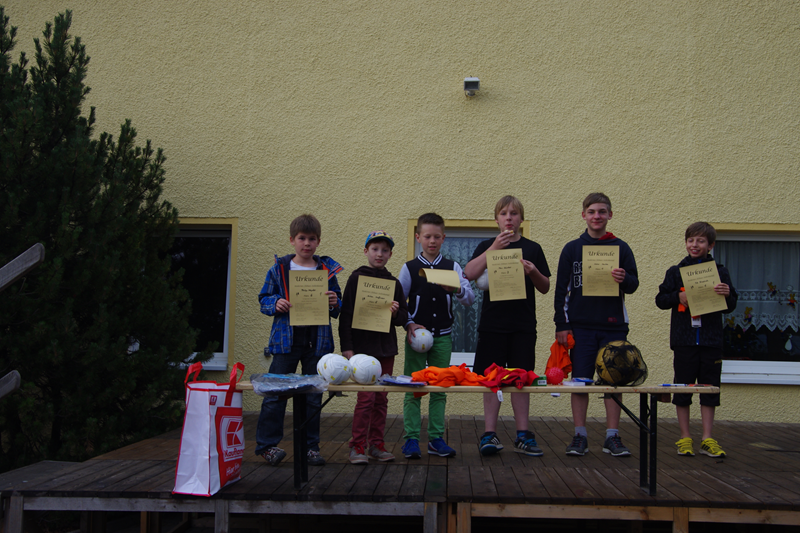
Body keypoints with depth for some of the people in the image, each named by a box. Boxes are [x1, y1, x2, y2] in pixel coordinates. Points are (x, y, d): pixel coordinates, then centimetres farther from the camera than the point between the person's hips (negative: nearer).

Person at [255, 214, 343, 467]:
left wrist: (335, 303, -11)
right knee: (275, 393, -2)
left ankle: (311, 446, 18)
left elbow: (338, 308, 11)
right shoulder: (279, 268, 4)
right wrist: (275, 304, -13)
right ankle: (267, 444, 9)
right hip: (286, 340, -1)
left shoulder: (328, 269, 8)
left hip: (317, 341, 2)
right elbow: (264, 299, 7)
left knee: (314, 396, 8)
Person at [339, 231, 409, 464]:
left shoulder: (393, 283, 12)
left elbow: (404, 318, 15)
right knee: (366, 396, -8)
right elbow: (346, 313, -4)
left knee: (381, 398, 8)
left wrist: (396, 312, -9)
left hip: (386, 347, 5)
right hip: (363, 346, -5)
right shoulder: (357, 278, -1)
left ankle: (376, 444, 17)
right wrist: (347, 346, -10)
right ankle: (357, 446, 1)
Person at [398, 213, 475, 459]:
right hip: (417, 334, -2)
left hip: (443, 336, 2)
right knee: (413, 388, -1)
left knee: (440, 389, 6)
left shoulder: (452, 267, 6)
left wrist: (457, 290, -23)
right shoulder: (409, 268, 2)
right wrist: (409, 325, -10)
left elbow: (470, 298, -2)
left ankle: (436, 439, 13)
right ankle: (411, 439, 5)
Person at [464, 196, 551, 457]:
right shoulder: (486, 246, 7)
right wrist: (494, 248, -15)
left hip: (523, 325, 1)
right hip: (493, 322, -1)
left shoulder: (532, 249, 9)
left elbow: (545, 288, 10)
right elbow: (469, 274, -10)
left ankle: (523, 435, 11)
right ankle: (490, 434, 6)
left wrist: (534, 272, -10)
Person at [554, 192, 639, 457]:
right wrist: (561, 324, 0)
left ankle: (612, 436, 11)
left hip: (613, 325, 1)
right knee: (581, 380, 0)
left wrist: (624, 279, -18)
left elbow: (634, 285, 6)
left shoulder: (621, 248, 8)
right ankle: (580, 436, 9)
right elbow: (561, 289, 6)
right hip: (580, 325, 0)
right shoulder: (572, 249, 7)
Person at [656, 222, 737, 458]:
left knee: (710, 388, 4)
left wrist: (727, 294, -12)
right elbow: (660, 300, 6)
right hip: (684, 339, 0)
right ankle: (685, 437, 13)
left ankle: (707, 439, 12)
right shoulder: (676, 272, 6)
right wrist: (678, 297, -12)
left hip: (711, 340, 1)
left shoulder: (720, 272, 7)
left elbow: (730, 307, 9)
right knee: (683, 388, 3)